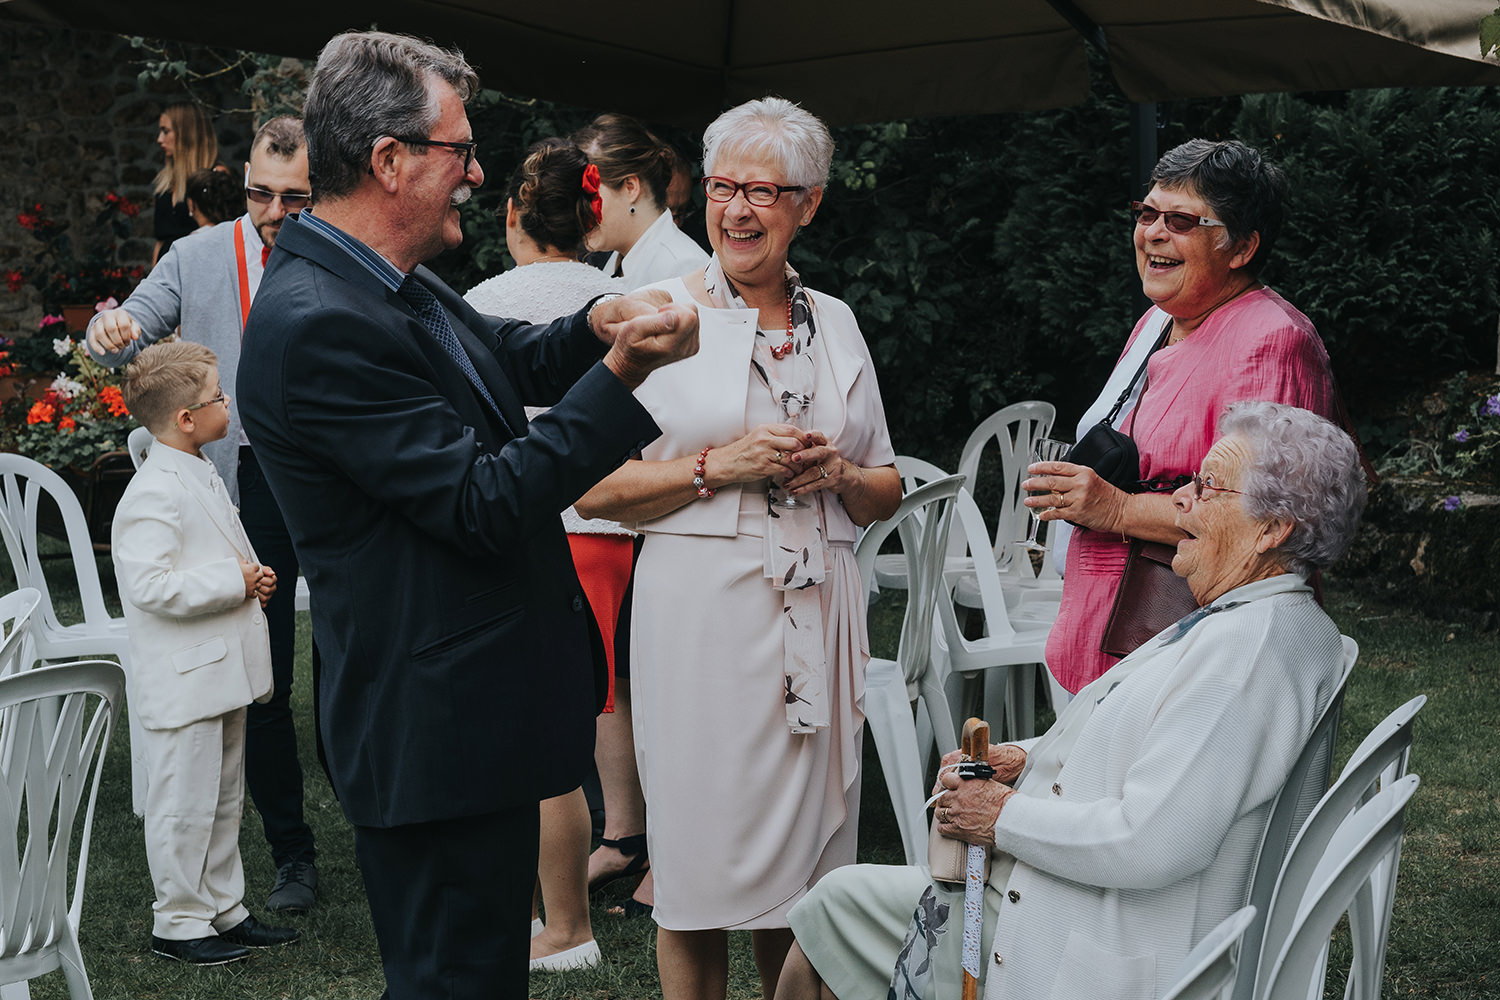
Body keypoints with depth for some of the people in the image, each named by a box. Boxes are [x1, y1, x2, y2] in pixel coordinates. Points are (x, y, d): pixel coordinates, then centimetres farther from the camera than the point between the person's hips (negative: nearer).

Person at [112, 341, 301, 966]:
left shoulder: (202, 478, 13)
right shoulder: (154, 493, -19)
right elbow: (149, 585, -28)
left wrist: (251, 578, 7)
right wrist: (235, 581, -21)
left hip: (222, 674, 10)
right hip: (183, 683, -10)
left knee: (224, 798, 17)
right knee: (185, 804, 1)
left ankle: (224, 909, 28)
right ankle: (178, 923, 13)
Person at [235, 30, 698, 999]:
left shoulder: (392, 284, 8)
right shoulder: (317, 323, -23)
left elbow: (513, 364, 24)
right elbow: (485, 504, -23)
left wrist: (595, 323, 2)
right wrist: (621, 373, -20)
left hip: (466, 716, 10)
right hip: (441, 735, -10)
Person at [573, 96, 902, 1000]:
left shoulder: (835, 322, 12)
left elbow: (887, 492, 17)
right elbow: (596, 488, -4)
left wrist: (837, 473, -4)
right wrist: (718, 466, -14)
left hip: (818, 612, 4)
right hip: (703, 611, -3)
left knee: (805, 861, 10)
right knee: (701, 856, 1)